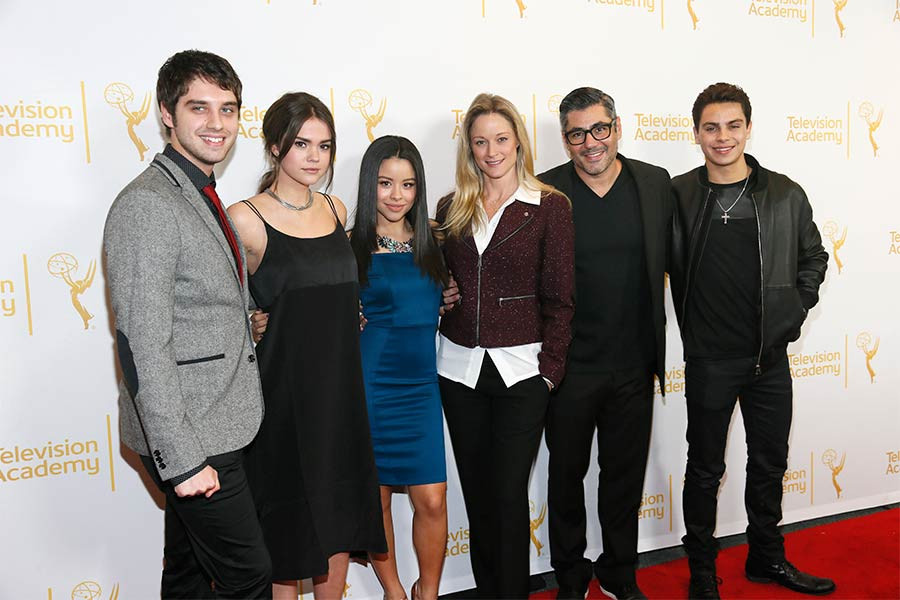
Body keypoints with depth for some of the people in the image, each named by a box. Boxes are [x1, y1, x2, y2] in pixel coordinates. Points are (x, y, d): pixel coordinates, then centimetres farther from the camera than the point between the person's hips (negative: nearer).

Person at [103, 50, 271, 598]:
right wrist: (181, 458, -22)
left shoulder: (205, 199, 12)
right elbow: (143, 349, -23)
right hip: (189, 435, -9)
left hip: (215, 425, 9)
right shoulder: (147, 206, -18)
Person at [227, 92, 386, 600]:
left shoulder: (337, 210, 8)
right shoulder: (246, 219, -10)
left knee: (340, 521, 15)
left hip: (340, 387, 5)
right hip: (283, 391, -5)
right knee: (288, 525, 7)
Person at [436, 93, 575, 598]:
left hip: (520, 369, -4)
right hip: (460, 367, 4)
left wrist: (549, 369, -9)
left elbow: (559, 297, -5)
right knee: (476, 493, 14)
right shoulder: (452, 209, 8)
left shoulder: (550, 206, -4)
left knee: (509, 494, 2)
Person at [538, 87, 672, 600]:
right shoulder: (544, 192, -8)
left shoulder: (656, 184, 0)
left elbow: (671, 262, 7)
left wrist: (657, 349, 4)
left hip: (634, 365, 2)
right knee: (566, 476, 13)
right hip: (569, 368, -2)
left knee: (626, 476, 17)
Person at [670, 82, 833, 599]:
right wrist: (694, 328, -3)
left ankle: (767, 558, 39)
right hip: (709, 358, -3)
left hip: (771, 356, 3)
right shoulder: (678, 196, -8)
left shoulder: (787, 195, -1)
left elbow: (814, 258, 12)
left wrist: (794, 311, 4)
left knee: (770, 463, 18)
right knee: (706, 469, 11)